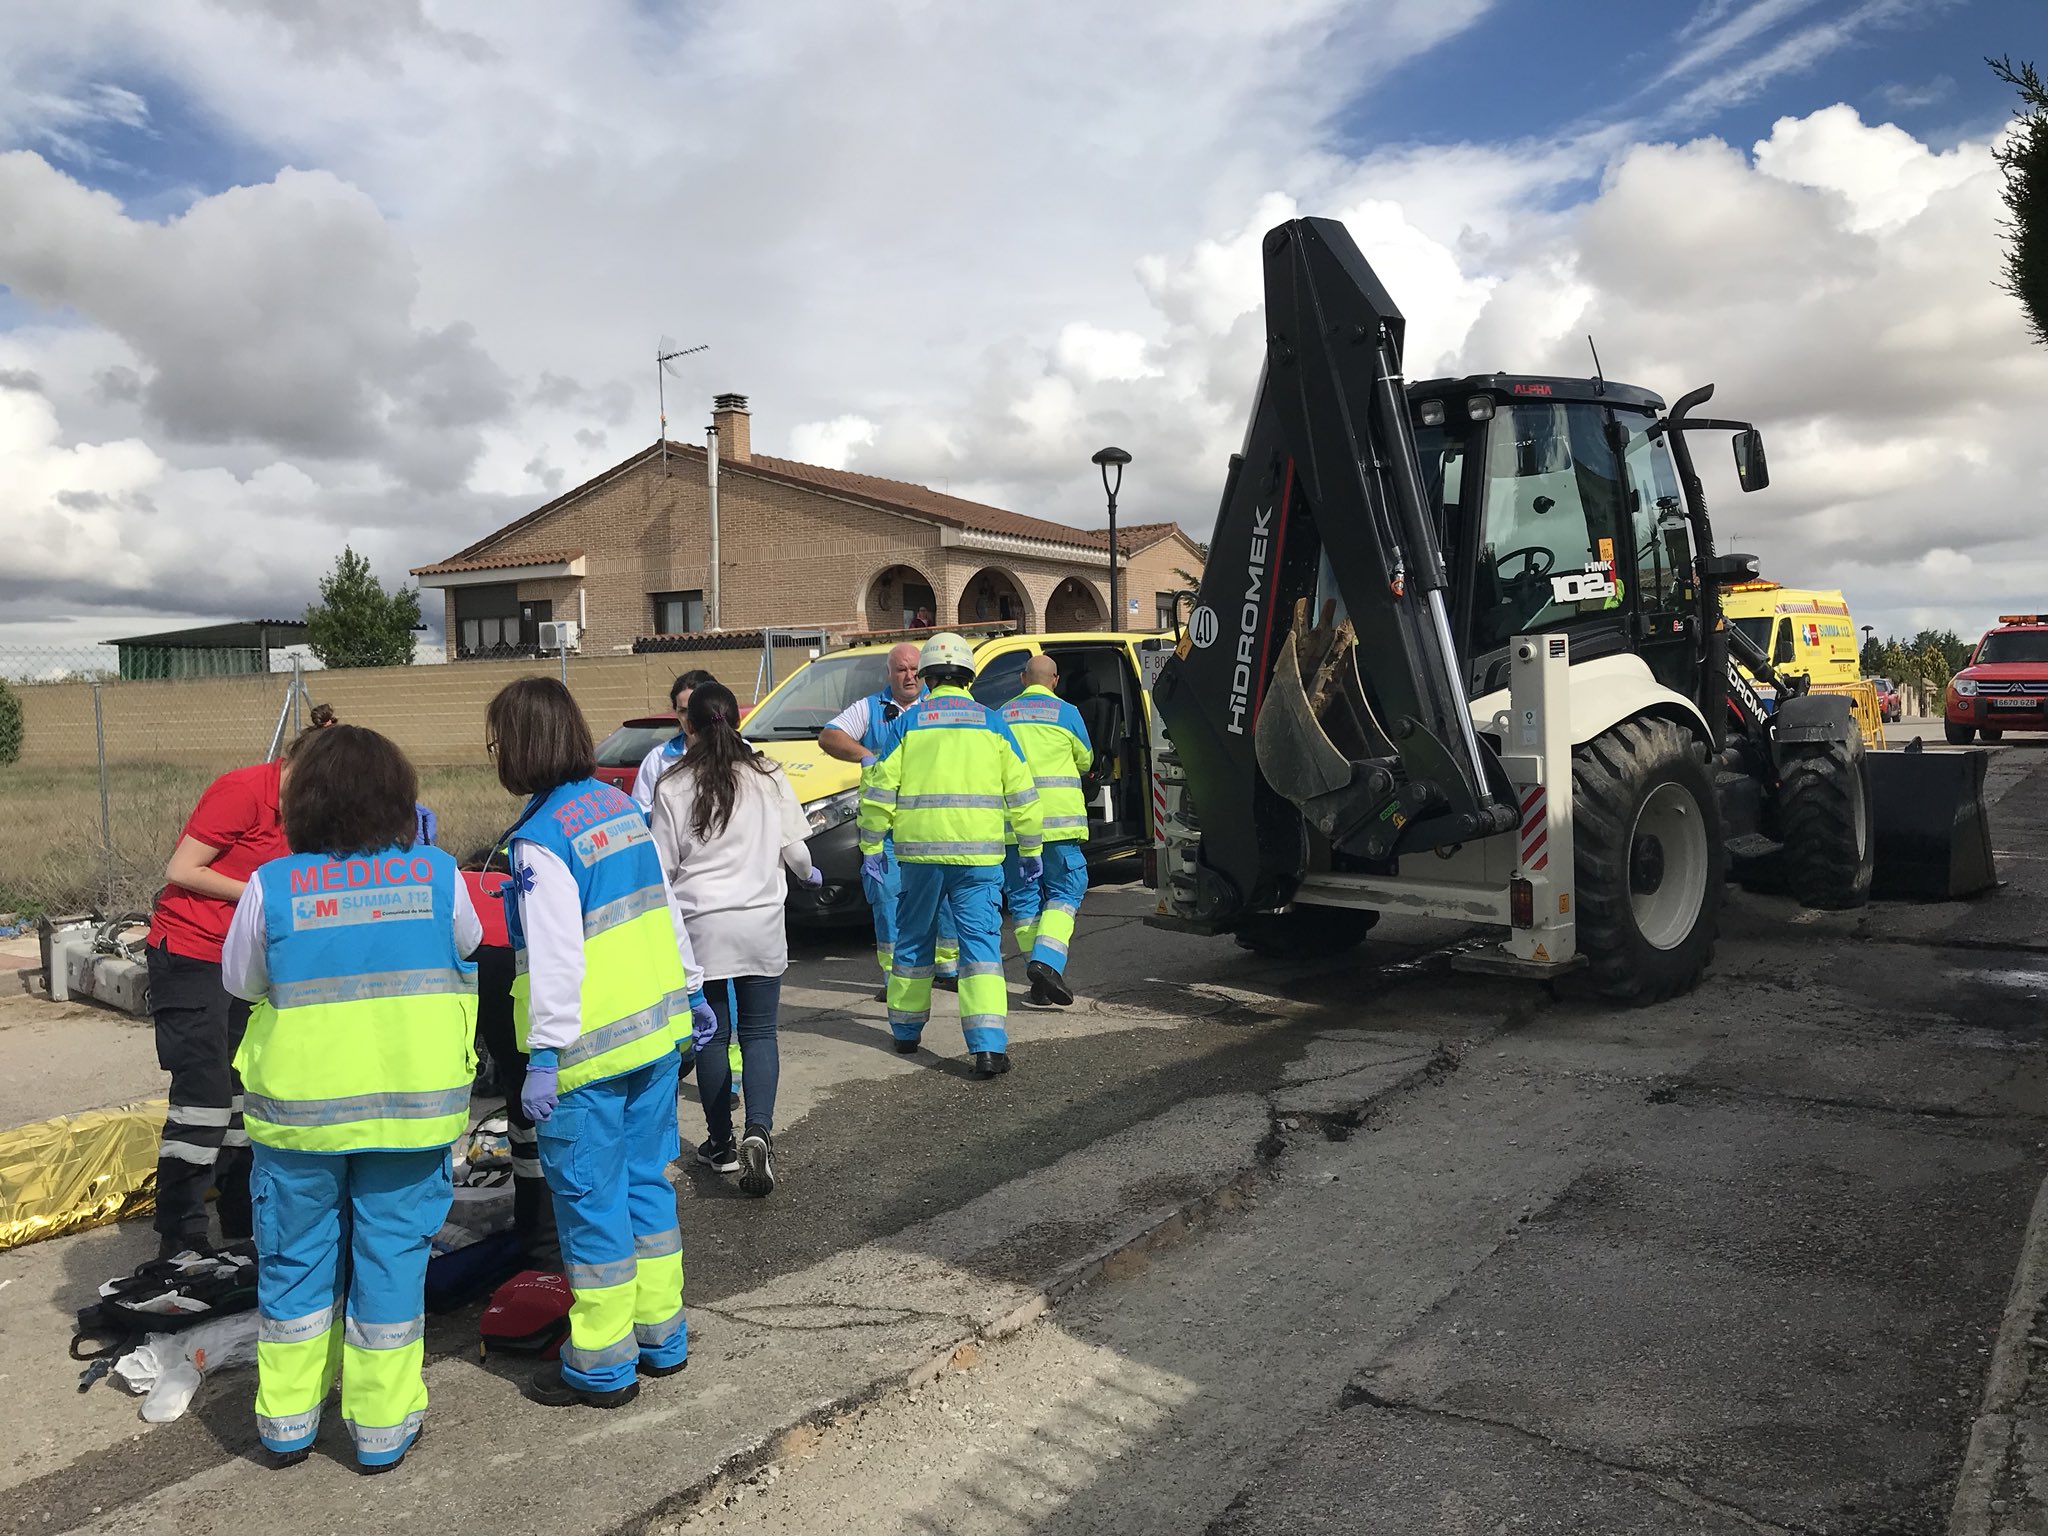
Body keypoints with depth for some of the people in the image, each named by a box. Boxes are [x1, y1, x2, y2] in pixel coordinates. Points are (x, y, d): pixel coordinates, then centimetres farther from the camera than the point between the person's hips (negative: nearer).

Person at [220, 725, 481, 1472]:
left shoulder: (270, 885, -9)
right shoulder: (437, 873, -8)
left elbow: (241, 981, 7)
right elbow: (466, 947, 10)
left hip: (299, 1106, 1)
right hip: (411, 1104, 0)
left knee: (296, 1261, 17)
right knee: (391, 1259, 11)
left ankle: (288, 1423, 30)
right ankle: (382, 1428, 20)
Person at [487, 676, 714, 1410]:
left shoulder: (542, 839, -17)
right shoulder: (620, 805, 7)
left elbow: (557, 959, -21)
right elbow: (665, 908, 13)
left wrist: (544, 1056, -18)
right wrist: (688, 989, 21)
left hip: (590, 1047, -8)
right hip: (655, 1027, 8)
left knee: (590, 1202, 5)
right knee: (647, 1182, 18)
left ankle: (602, 1365, 17)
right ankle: (660, 1336, 29)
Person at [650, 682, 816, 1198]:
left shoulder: (673, 788, -4)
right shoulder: (768, 777, -2)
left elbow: (662, 869, -1)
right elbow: (794, 847, 3)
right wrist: (809, 874, 25)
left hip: (701, 925, -1)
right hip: (762, 922, 1)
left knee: (712, 1035, 12)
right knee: (759, 1032, 7)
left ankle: (721, 1143, 19)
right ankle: (758, 1130, -12)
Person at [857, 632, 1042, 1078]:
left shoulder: (909, 722, 3)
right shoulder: (991, 723, 5)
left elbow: (880, 789, 1)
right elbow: (1021, 792, 6)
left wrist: (870, 845, 10)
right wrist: (1029, 848, 15)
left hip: (920, 849, 1)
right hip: (978, 852, 0)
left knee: (913, 939, 17)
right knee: (981, 943, -1)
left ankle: (906, 1028, 31)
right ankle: (989, 1046, -10)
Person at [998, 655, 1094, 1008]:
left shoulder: (1002, 715, 10)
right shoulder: (1066, 712, 1)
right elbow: (1084, 761, 12)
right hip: (1057, 818, -3)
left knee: (1024, 898, 8)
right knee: (1065, 891, 3)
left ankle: (1041, 981, 9)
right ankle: (1047, 961, -18)